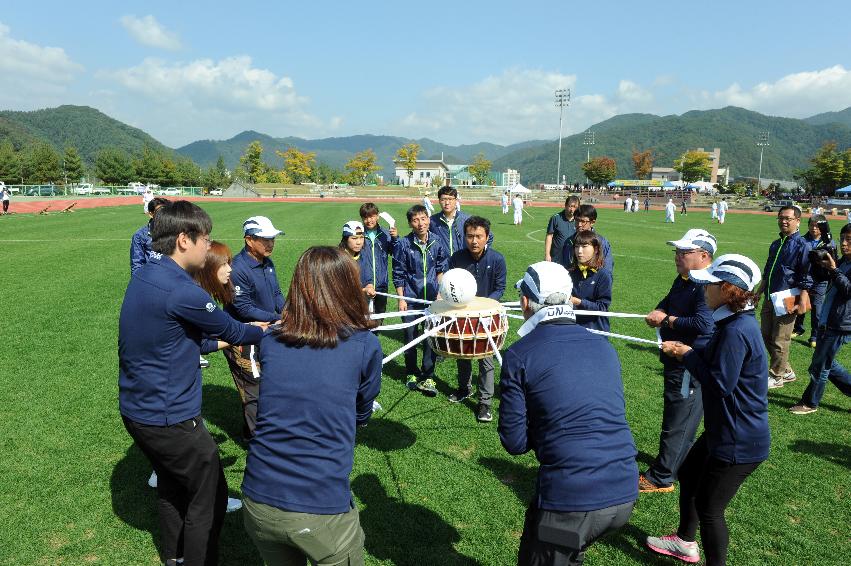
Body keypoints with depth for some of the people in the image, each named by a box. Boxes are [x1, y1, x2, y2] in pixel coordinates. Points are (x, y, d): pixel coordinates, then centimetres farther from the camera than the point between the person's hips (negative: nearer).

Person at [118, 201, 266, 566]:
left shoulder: (144, 276, 3)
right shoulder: (181, 290, -26)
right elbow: (232, 331, -12)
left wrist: (217, 341, 22)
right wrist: (269, 333, 6)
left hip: (136, 409, 10)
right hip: (169, 418, -10)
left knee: (173, 484, 27)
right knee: (210, 495, 8)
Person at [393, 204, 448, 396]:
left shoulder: (437, 242, -2)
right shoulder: (404, 244, -9)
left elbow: (441, 269, 9)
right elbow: (398, 274, -4)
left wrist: (439, 293, 4)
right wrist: (401, 299, -6)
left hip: (431, 297, 2)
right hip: (410, 297, -1)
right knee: (410, 336, 9)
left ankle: (428, 377, 13)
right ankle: (412, 374, 27)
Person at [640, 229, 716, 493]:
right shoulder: (683, 280, 9)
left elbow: (703, 324, -33)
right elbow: (667, 301, 22)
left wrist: (667, 320, -20)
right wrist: (659, 312, -2)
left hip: (692, 368, -10)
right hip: (677, 361, 10)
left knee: (677, 422, 0)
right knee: (677, 417, 23)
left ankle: (661, 478, 10)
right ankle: (677, 464, 39)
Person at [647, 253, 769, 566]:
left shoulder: (737, 331, -28)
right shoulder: (736, 322, 3)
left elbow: (720, 383, -27)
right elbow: (718, 362, 10)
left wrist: (688, 355, -15)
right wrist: (687, 351, -3)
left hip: (739, 442, -10)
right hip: (724, 430, 10)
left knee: (709, 507, 5)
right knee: (687, 474, 25)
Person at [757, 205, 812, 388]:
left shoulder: (801, 245, -11)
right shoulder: (776, 244, 13)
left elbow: (806, 278, -14)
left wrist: (802, 302, -20)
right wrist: (759, 293, 21)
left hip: (786, 302, -8)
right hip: (769, 298, 8)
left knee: (779, 341, 1)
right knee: (766, 337, 15)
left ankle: (777, 376, 16)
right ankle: (786, 371, 30)